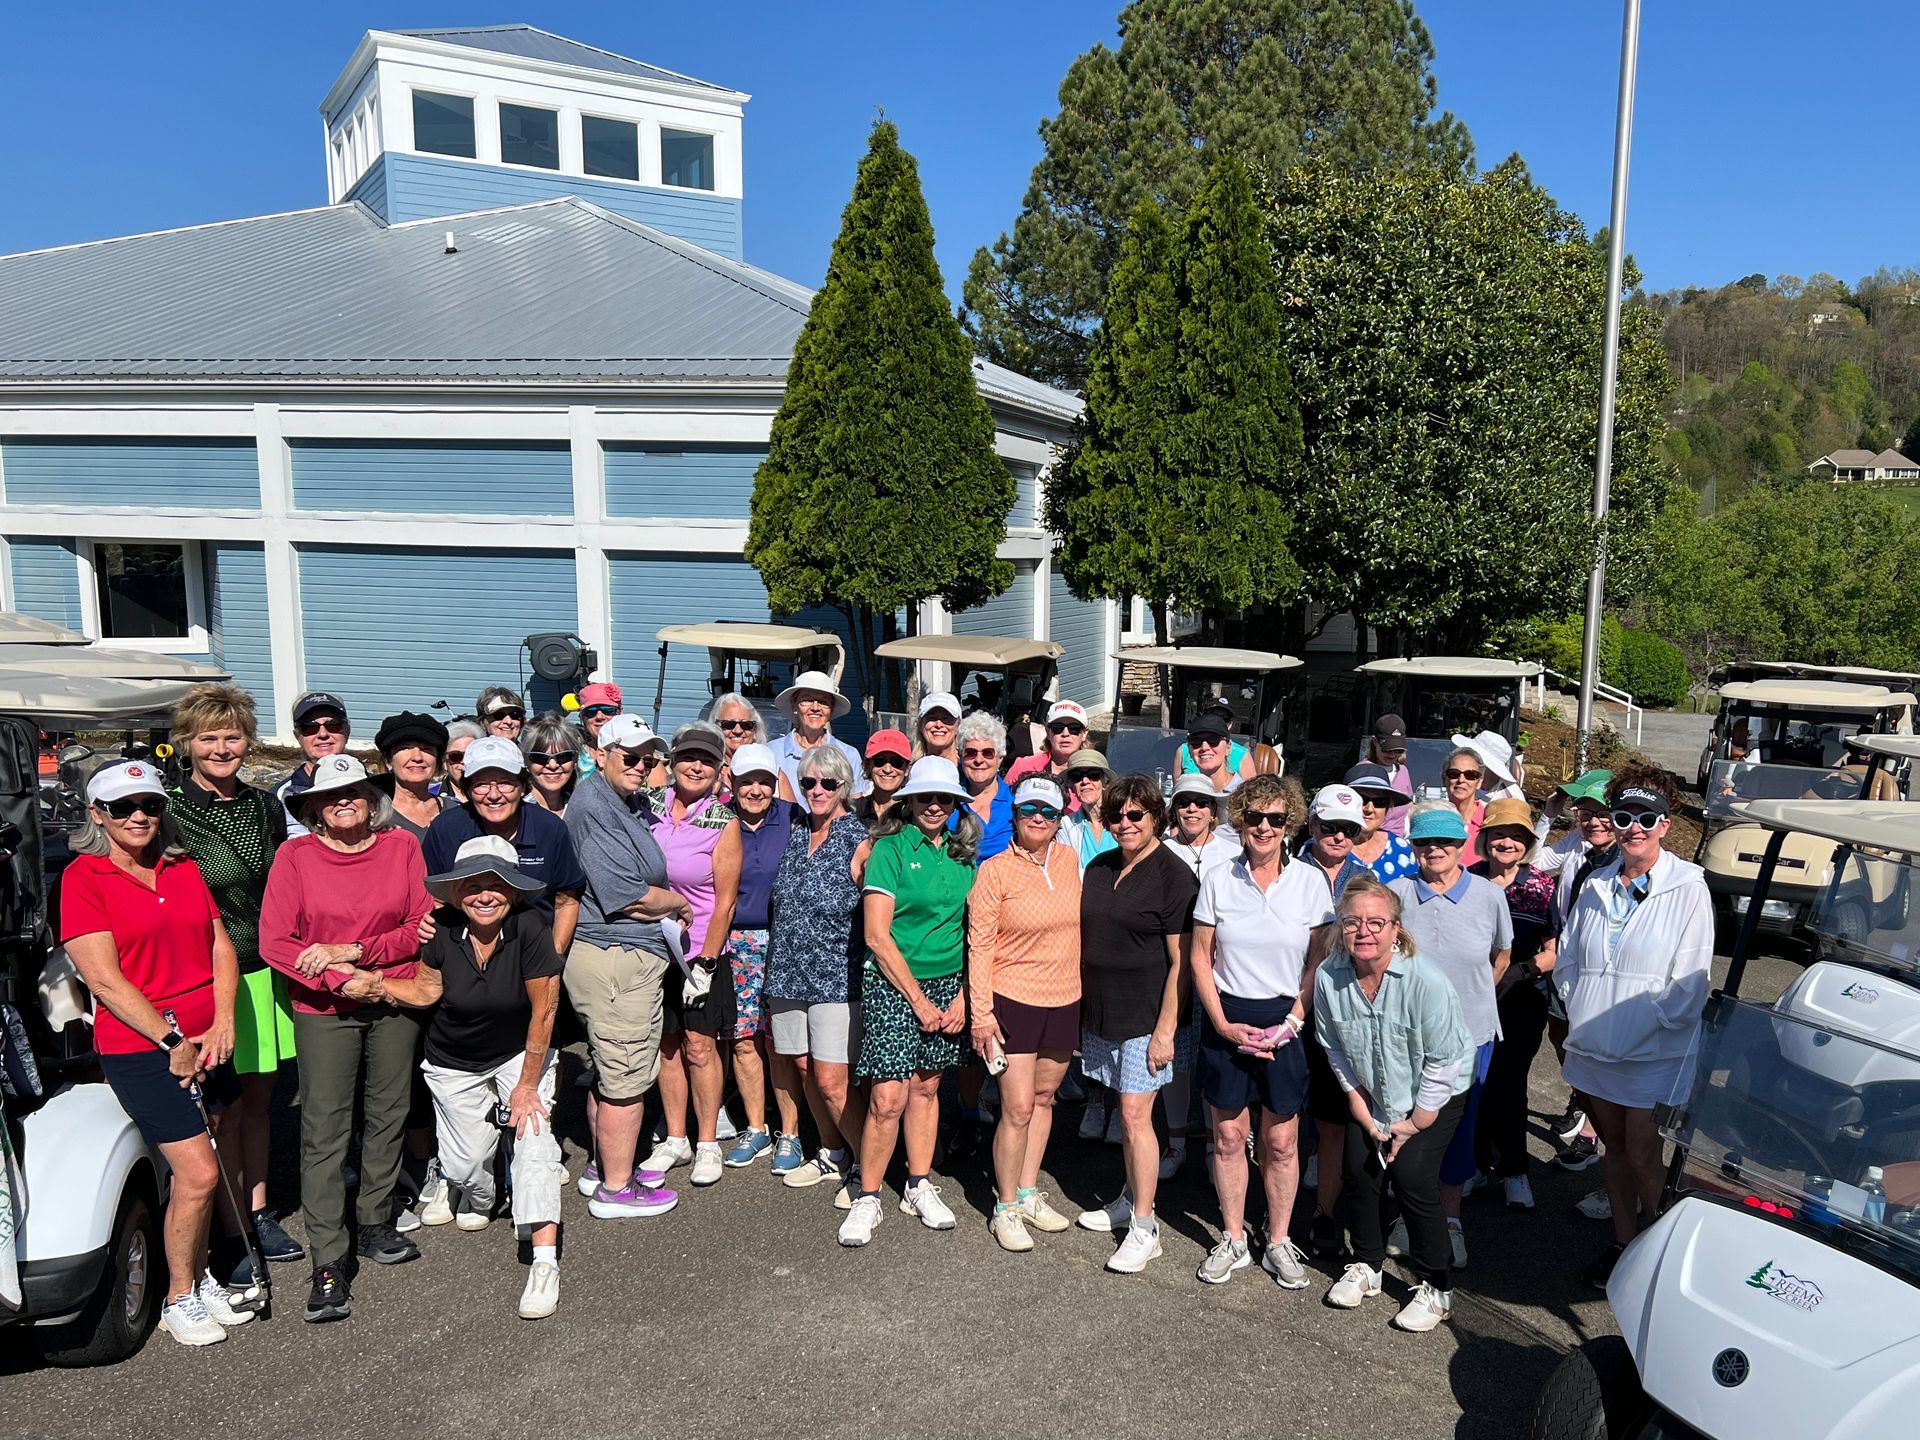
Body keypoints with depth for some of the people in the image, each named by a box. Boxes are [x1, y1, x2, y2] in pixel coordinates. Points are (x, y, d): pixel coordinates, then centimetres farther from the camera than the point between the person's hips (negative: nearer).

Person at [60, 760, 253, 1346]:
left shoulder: (183, 868, 10)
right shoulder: (83, 878, -6)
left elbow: (221, 948, 7)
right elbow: (105, 978, -12)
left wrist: (222, 1025, -7)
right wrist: (172, 1040, -14)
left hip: (207, 1042, 5)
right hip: (139, 1049, -5)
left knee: (215, 1170, 6)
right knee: (198, 1172, -9)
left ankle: (201, 1275, 28)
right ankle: (178, 1299, 11)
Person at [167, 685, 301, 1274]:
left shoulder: (265, 806, 8)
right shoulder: (170, 812, -10)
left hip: (266, 973, 5)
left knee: (259, 1098, 14)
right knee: (225, 1106, 4)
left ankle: (258, 1210, 27)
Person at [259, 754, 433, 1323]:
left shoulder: (402, 846, 0)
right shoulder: (295, 855, -4)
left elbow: (421, 928, -3)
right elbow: (274, 941, -8)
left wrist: (353, 949, -15)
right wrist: (342, 979, -16)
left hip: (395, 1003, 2)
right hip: (324, 1008, -2)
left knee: (387, 1115, 12)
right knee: (324, 1131, -3)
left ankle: (374, 1224, 30)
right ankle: (328, 1261, 3)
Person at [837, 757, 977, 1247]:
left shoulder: (964, 856, 7)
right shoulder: (890, 848, -8)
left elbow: (974, 932, 9)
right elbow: (877, 936, -12)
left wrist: (963, 996, -2)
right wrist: (919, 1000, -10)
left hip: (950, 985, 5)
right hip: (892, 984, -4)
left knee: (926, 1087, 12)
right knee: (888, 1098, -7)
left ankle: (919, 1187, 27)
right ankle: (867, 1197, 10)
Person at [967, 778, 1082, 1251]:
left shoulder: (1069, 860, 3)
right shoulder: (996, 870, -10)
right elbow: (979, 945, -9)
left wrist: (1083, 989, 13)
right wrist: (981, 1013, -13)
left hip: (1065, 1000, 5)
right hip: (1013, 1000, -5)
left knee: (1044, 1097, 15)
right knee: (1018, 1109, -3)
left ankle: (1028, 1193, 31)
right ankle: (1006, 1210, 13)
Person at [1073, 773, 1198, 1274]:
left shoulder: (1174, 875, -12)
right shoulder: (1099, 868, 9)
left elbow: (1181, 961, -14)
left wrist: (1165, 1029, -17)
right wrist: (1078, 1002, 12)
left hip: (1147, 1016, -6)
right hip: (1101, 1013, 6)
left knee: (1135, 1114, -6)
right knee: (1127, 1110, 15)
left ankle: (1145, 1229, 3)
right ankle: (1131, 1200, 29)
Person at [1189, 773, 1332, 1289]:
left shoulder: (1310, 880, -3)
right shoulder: (1219, 880, -2)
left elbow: (1318, 962, -1)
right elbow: (1200, 957, 1)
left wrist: (1292, 1022, -9)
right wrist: (1223, 1024, -7)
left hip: (1285, 1020, 0)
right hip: (1226, 1019, 1)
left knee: (1281, 1140, 6)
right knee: (1229, 1135, 8)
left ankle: (1279, 1242, 23)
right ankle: (1233, 1240, 24)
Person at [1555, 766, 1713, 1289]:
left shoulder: (1688, 888, -9)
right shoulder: (1596, 885, 6)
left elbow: (1689, 982, -11)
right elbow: (1567, 959, 12)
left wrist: (1641, 1027, -12)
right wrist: (1580, 1009, 0)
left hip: (1654, 1051, -5)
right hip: (1594, 1044, 5)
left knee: (1642, 1155, 1)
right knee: (1614, 1147, 16)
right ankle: (1622, 1241, 31)